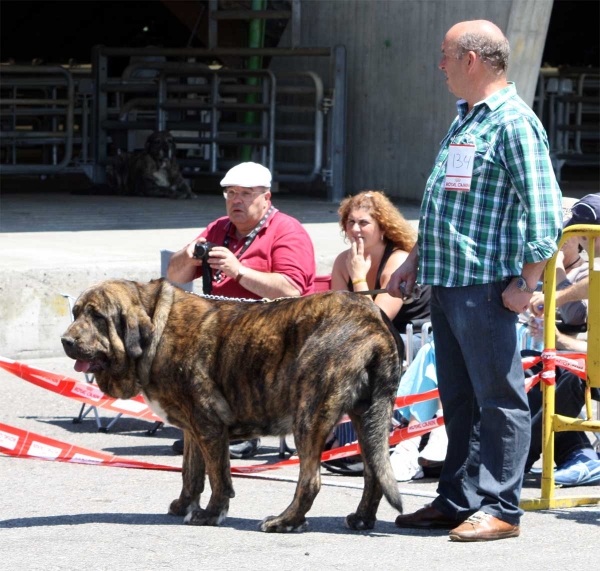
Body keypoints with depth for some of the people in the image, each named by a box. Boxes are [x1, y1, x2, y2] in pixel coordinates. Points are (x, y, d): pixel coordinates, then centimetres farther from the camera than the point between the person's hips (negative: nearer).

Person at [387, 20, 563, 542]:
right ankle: (457, 501, 19)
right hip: (446, 282, 9)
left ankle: (499, 508, -2)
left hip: (485, 285, -9)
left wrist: (526, 283, -18)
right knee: (458, 397, 13)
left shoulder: (514, 122, -11)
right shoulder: (465, 121, 19)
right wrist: (415, 260, 27)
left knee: (498, 397, -4)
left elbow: (544, 211, -16)